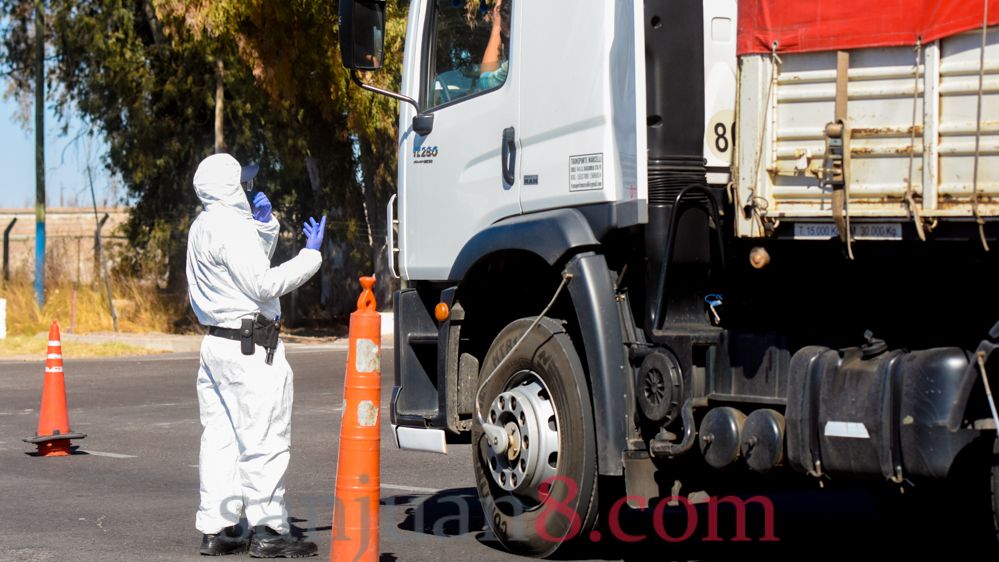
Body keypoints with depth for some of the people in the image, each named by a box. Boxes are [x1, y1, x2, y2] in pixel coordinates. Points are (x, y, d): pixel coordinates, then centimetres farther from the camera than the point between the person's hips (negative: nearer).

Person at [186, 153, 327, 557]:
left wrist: (265, 224, 13)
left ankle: (215, 528, 13)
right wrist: (311, 255, -12)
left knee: (220, 438, 11)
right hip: (250, 347, -10)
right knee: (265, 441, -7)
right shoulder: (231, 227, -14)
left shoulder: (202, 227, 17)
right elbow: (263, 284, -19)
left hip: (216, 343, 10)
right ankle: (268, 531, -6)